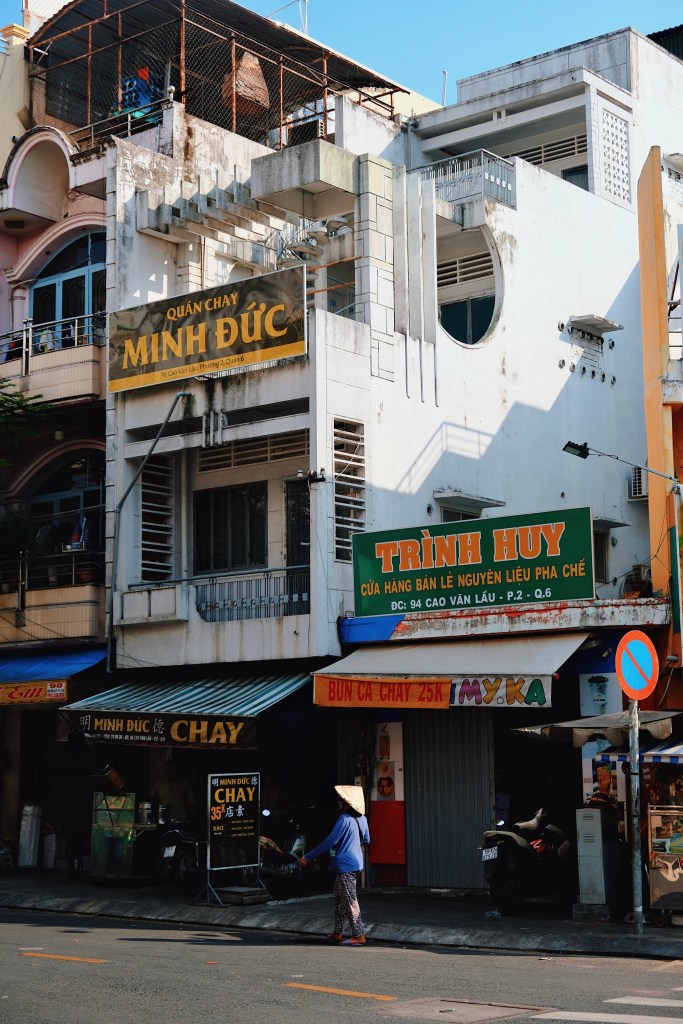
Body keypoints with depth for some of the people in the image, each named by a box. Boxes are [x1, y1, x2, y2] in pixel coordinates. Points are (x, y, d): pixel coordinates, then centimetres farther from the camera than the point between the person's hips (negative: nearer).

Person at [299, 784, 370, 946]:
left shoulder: (345, 819, -18)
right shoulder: (361, 818, 8)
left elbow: (329, 842, -18)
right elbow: (366, 840, 20)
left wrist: (308, 857, -13)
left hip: (345, 865, -9)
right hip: (355, 863, 9)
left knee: (350, 900, -5)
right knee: (339, 899, 17)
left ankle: (359, 935, -2)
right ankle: (337, 933, 22)